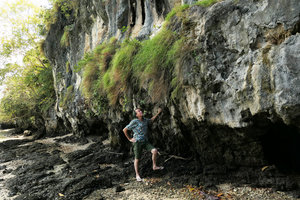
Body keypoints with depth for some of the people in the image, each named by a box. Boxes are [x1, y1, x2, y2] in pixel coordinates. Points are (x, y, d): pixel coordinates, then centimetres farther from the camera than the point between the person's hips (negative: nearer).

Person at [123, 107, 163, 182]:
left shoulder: (144, 120, 5)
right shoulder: (134, 122, -14)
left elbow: (151, 120, 28)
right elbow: (124, 130, -8)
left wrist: (158, 113, 24)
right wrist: (129, 139, -4)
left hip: (145, 141, 5)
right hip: (137, 142, -5)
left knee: (155, 151, -12)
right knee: (137, 159, 3)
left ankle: (154, 166, 7)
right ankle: (137, 175, 18)